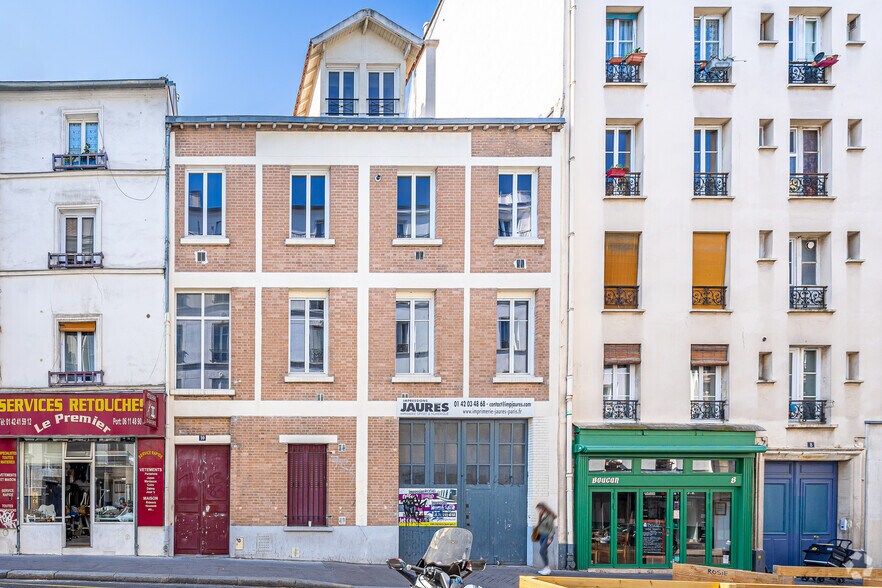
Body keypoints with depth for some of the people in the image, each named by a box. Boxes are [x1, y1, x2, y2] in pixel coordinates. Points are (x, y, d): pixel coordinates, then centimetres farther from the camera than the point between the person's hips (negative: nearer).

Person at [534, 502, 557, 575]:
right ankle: (545, 568, 19)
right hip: (542, 536, 8)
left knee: (542, 551, -16)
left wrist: (550, 538, -18)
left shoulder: (549, 517, -16)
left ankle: (547, 567, -10)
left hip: (547, 536, -8)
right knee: (544, 552, 11)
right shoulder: (541, 516, 6)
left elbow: (552, 528, -15)